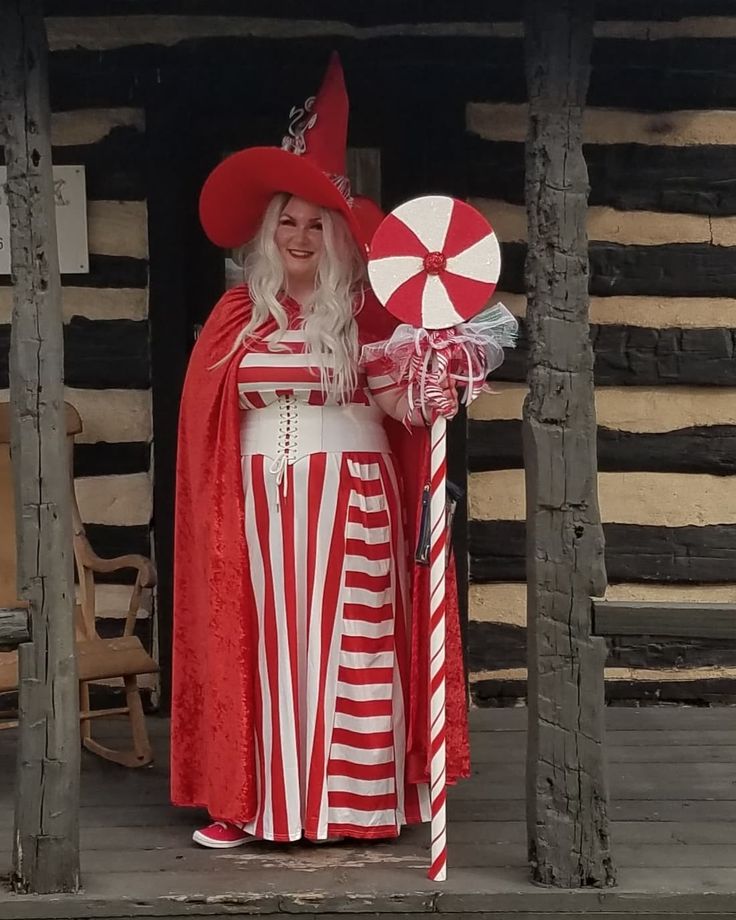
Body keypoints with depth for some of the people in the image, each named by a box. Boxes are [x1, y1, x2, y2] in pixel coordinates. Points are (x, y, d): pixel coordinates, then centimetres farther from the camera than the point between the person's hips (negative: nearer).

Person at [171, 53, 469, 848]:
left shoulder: (364, 313, -2)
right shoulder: (237, 314, 6)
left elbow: (400, 404, -10)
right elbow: (211, 419, 7)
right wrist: (229, 504, 2)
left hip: (348, 499, -2)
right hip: (260, 503, 3)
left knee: (345, 643, 1)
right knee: (262, 643, 5)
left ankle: (356, 800, 9)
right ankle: (253, 799, 12)